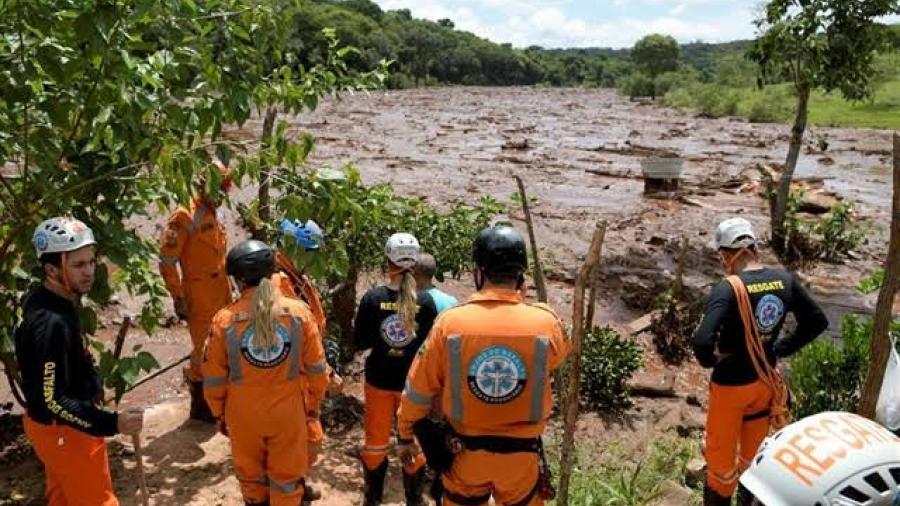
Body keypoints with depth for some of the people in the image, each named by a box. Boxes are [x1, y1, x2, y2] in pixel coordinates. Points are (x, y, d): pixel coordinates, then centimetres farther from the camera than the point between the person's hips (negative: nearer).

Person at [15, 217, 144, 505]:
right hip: (65, 432, -10)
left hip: (56, 427, 10)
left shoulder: (44, 301, -1)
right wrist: (112, 424, -36)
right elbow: (53, 400, -31)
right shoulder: (51, 323, -32)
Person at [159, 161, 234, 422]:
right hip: (200, 297, -7)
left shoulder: (215, 214, 10)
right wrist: (178, 298, -15)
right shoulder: (185, 217, -15)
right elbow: (166, 260, -16)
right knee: (204, 351, 4)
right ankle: (200, 406, 21)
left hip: (221, 293, 7)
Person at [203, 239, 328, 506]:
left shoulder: (225, 319, -14)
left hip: (244, 414, 1)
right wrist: (314, 403, 10)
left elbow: (214, 378, -5)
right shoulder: (299, 311, -13)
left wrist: (219, 414, 11)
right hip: (288, 411, 0)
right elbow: (316, 367, -6)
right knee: (286, 476, 18)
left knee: (251, 474, 23)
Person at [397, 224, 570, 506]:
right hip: (522, 452, 0)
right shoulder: (547, 323, -16)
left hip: (466, 450, 0)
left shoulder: (450, 322, -16)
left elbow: (419, 389, -5)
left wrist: (405, 433, 12)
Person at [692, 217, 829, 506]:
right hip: (765, 382, 6)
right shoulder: (784, 281, -7)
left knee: (721, 455, 13)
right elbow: (817, 321, 7)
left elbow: (702, 343, -37)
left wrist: (710, 360, -16)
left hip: (731, 386, -6)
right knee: (754, 453, 25)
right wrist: (781, 348, 8)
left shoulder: (728, 290, -27)